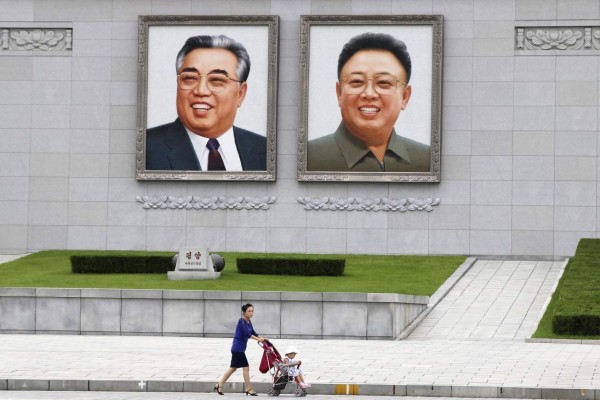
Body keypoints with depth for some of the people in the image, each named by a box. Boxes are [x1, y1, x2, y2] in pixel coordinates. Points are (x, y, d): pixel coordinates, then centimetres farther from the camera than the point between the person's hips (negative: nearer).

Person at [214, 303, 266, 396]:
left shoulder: (248, 322, 11)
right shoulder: (241, 321, -15)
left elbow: (253, 332, 20)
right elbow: (247, 333, -25)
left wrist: (262, 338, 7)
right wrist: (258, 339, -27)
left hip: (240, 348, 9)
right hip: (238, 348, -9)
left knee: (233, 368, 13)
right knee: (245, 367, -7)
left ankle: (219, 385, 18)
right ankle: (249, 389, -1)